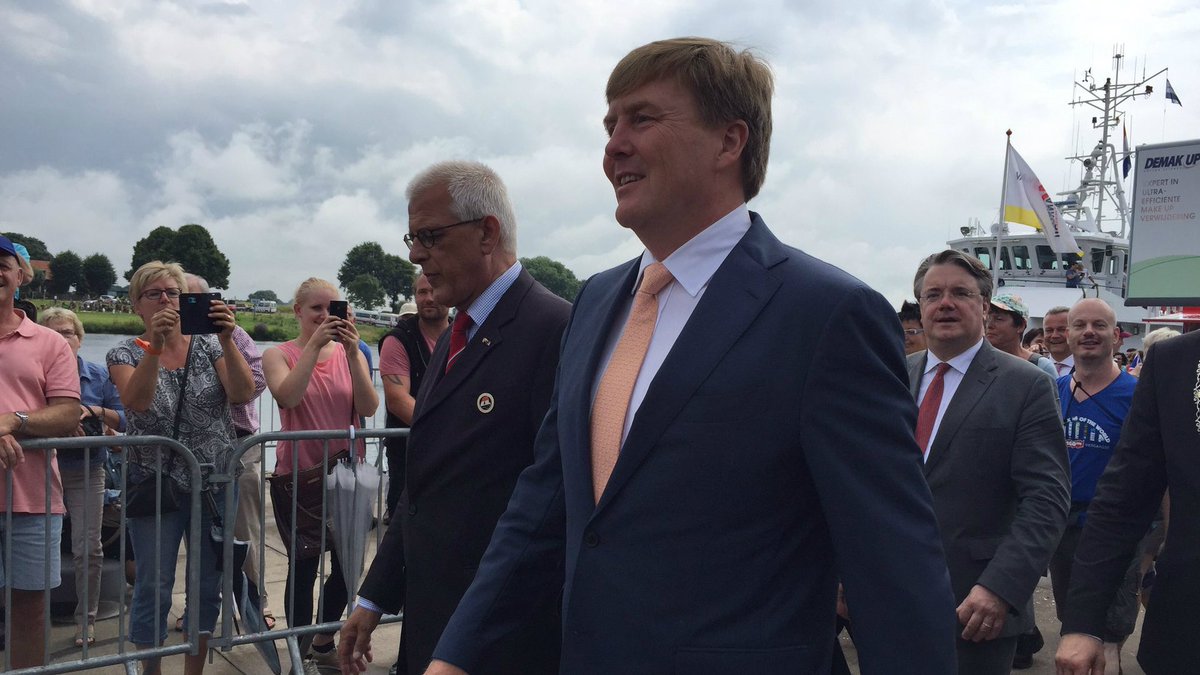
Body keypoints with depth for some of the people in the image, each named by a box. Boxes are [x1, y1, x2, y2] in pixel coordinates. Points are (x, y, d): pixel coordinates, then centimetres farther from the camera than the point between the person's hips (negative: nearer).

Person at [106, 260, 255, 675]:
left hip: (215, 482, 2)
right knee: (153, 589, 1)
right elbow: (136, 401, -19)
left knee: (208, 585, 9)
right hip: (156, 483, -2)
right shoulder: (125, 354, 1)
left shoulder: (208, 347, 5)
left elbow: (243, 393, -12)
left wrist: (227, 340, -24)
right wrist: (154, 345, -31)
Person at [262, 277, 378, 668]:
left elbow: (369, 408, -11)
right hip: (299, 476, -3)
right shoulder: (279, 356, -2)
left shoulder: (350, 354, 3)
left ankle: (323, 644, 33)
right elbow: (287, 397, -22)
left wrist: (353, 352, -20)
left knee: (346, 566, 11)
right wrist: (315, 344, -25)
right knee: (303, 569, 4)